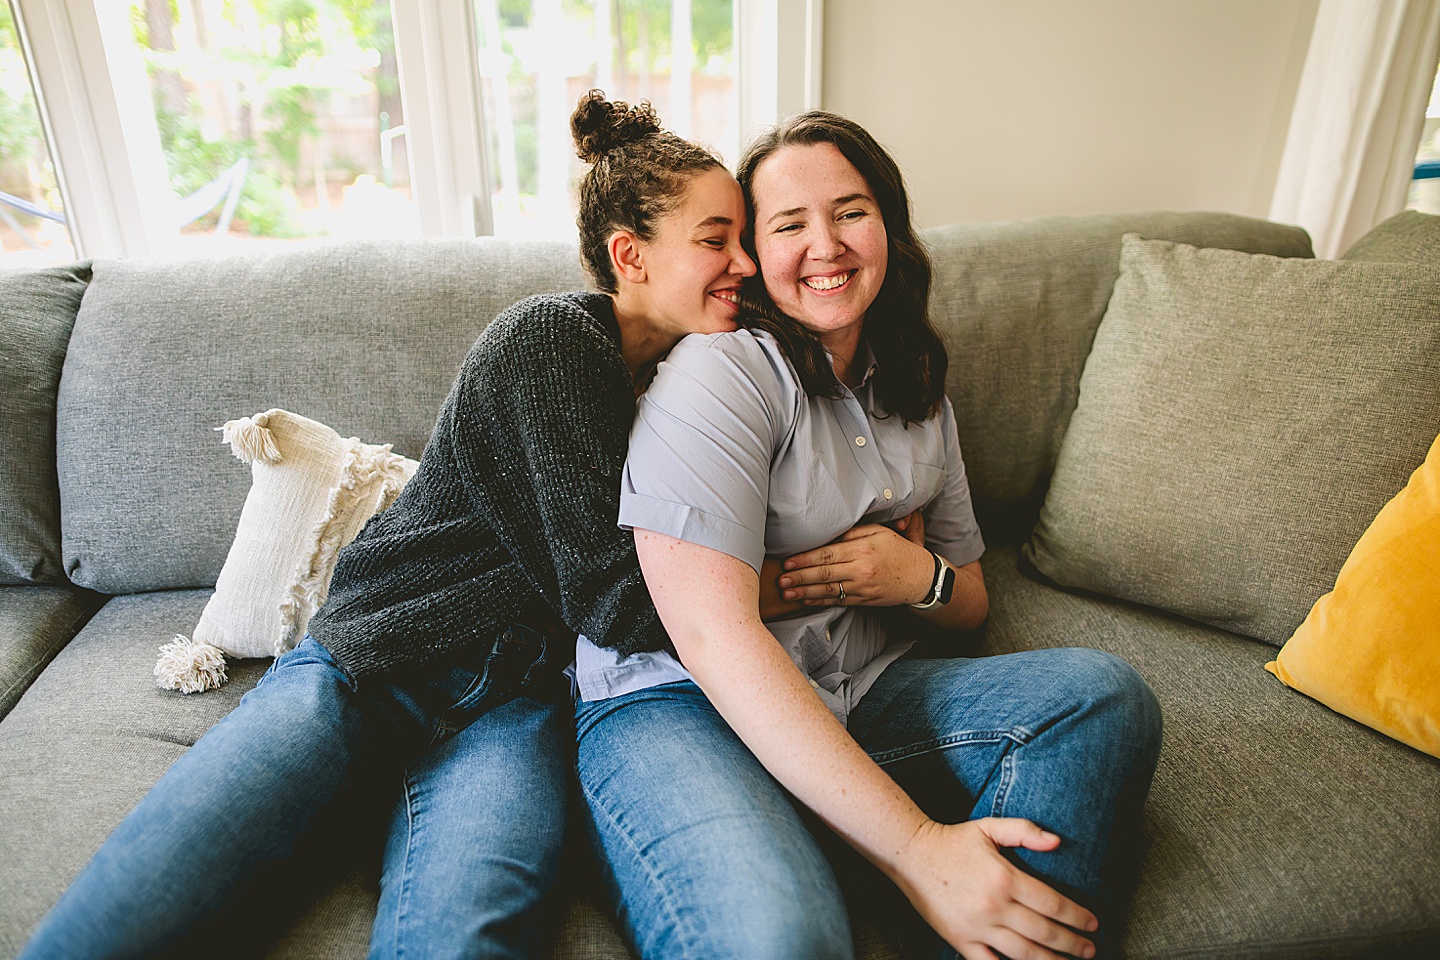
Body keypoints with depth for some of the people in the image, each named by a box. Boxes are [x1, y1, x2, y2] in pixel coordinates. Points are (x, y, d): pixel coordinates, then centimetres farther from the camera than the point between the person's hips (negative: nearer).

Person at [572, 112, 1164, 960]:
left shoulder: (920, 396, 13)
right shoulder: (721, 372, -11)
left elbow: (971, 600, 20)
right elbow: (713, 636, -22)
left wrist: (923, 577, -7)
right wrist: (915, 847, -25)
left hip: (862, 699, 7)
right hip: (677, 703, -6)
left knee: (1105, 694, -15)